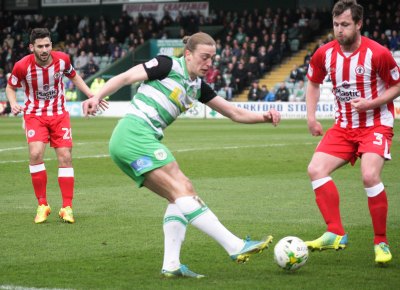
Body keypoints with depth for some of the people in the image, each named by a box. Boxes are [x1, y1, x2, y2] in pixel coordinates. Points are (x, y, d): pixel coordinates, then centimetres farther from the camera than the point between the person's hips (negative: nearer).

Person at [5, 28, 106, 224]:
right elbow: (10, 86, 2)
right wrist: (13, 103, -17)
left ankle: (67, 208, 4)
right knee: (35, 153, -23)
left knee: (65, 157, -5)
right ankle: (42, 205, -8)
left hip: (59, 114, 2)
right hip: (35, 114, -2)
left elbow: (74, 77, 12)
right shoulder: (22, 66, -17)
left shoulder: (62, 59, -10)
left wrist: (92, 95, 5)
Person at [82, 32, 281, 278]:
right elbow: (125, 77, -9)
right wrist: (97, 97, -23)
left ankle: (171, 265, -6)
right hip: (135, 134, -9)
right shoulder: (169, 66, -4)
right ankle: (236, 247, -22)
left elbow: (235, 113, 17)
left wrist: (264, 117, 0)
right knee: (182, 189, -15)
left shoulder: (198, 86, 17)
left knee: (180, 197, 1)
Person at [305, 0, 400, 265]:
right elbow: (313, 83, 16)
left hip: (376, 125, -5)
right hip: (344, 126, 6)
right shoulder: (325, 54, -2)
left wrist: (371, 103, -20)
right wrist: (311, 117, 5)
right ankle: (336, 234, -7)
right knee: (316, 169, -12)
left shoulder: (378, 54, -16)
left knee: (370, 175, -26)